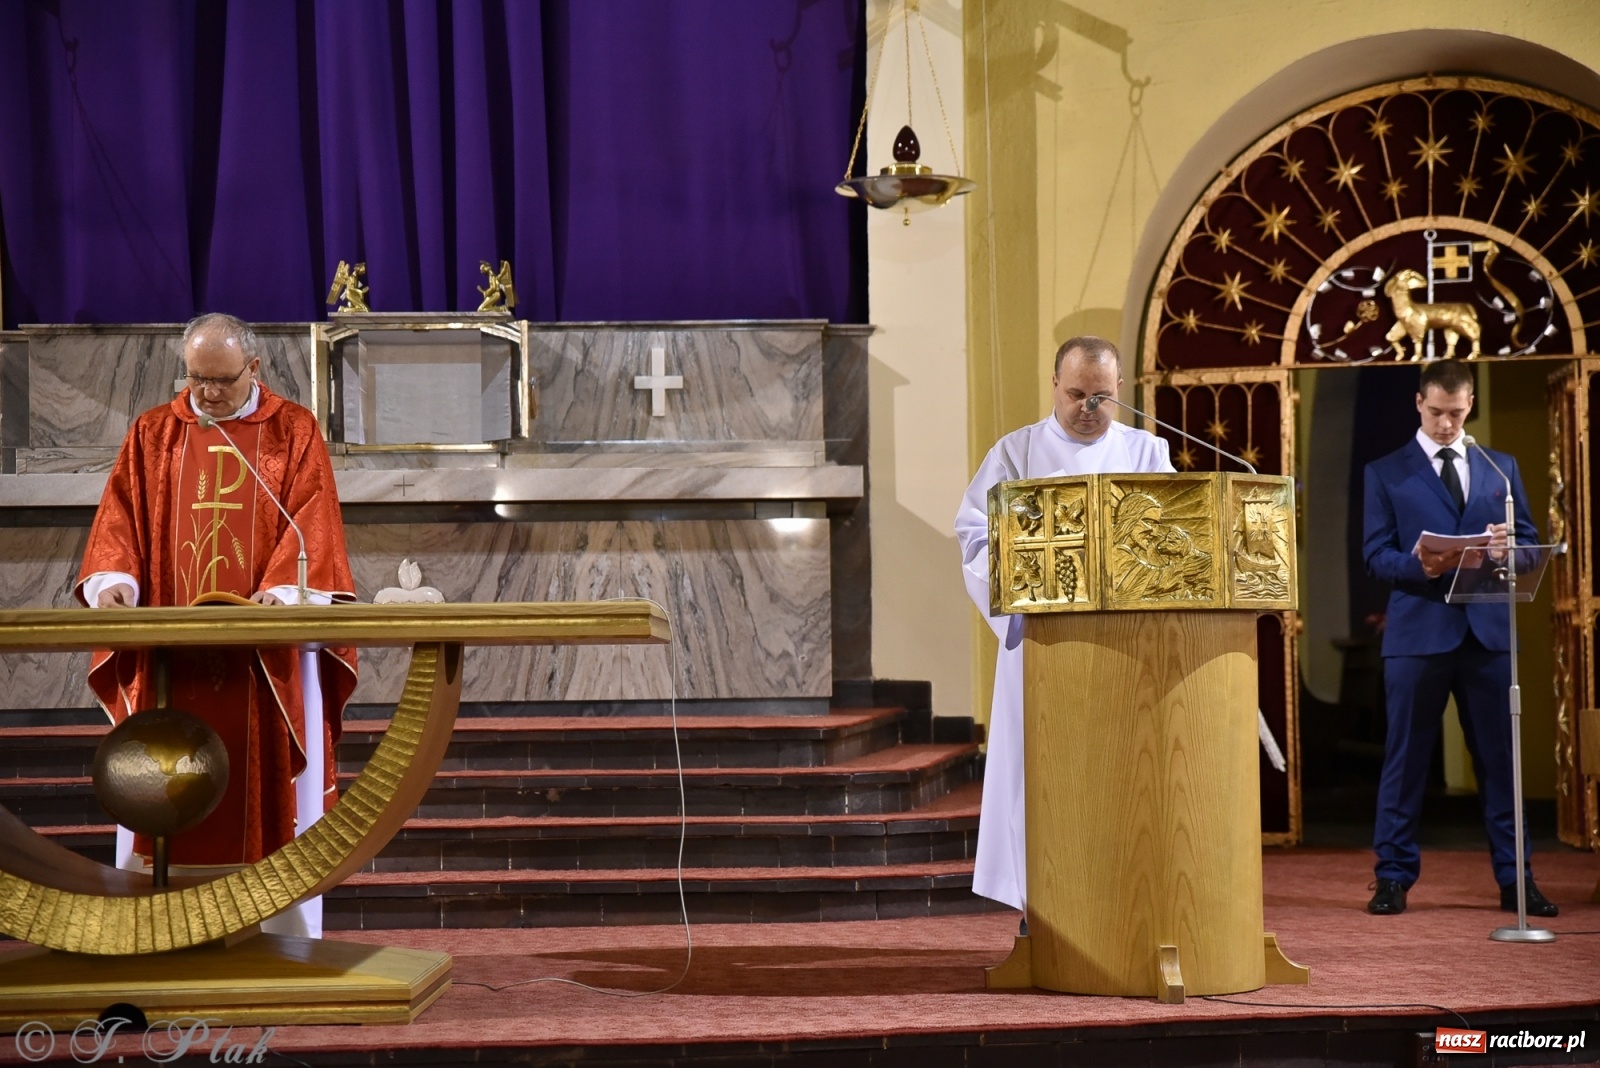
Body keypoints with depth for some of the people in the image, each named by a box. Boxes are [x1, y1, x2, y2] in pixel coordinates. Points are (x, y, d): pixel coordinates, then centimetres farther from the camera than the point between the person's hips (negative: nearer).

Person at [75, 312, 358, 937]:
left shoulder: (294, 431, 5)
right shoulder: (152, 434, 11)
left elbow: (312, 521, -5)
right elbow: (121, 516, 2)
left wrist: (281, 589, -22)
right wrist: (114, 580, -18)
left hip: (267, 651, -2)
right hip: (171, 653, 2)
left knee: (269, 793, 0)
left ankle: (283, 941, 6)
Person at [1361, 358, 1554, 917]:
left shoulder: (1501, 467, 15)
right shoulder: (1385, 473, 7)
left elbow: (1529, 543, 13)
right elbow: (1376, 555, 1)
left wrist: (1506, 546, -10)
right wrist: (1419, 565, -19)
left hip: (1487, 630, 2)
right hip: (1418, 630, -2)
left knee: (1499, 757, 5)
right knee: (1406, 758, 1)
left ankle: (1514, 880, 13)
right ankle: (1393, 878, 9)